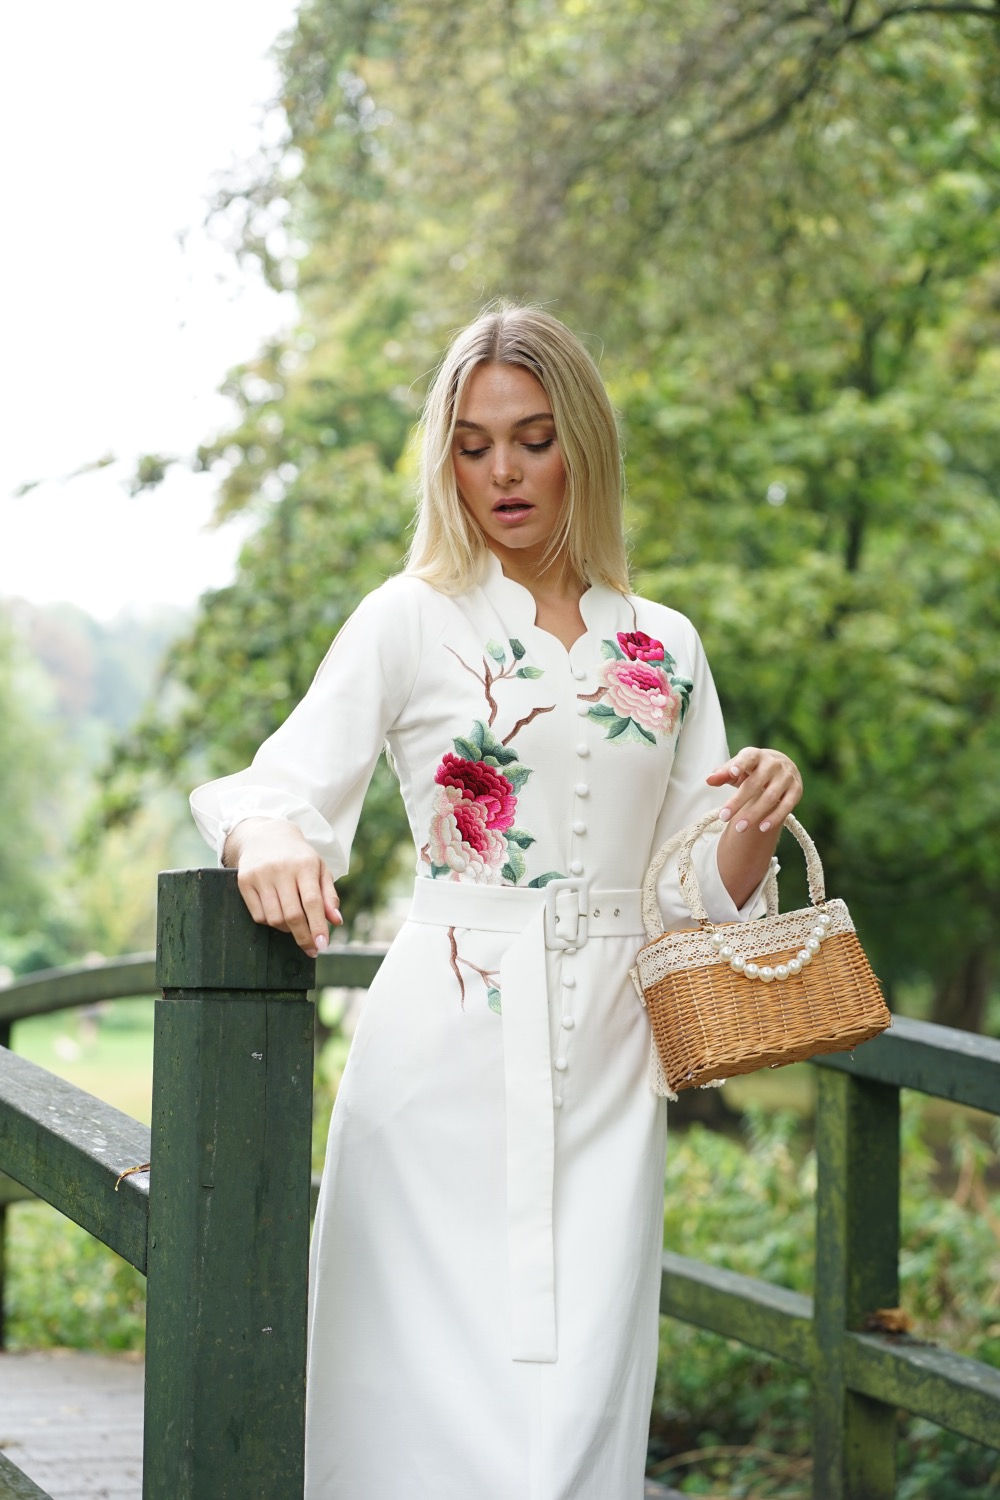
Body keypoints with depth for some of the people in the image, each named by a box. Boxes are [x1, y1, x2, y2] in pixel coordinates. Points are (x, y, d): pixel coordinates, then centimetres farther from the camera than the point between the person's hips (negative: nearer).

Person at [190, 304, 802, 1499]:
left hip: (606, 1072, 2)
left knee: (578, 1391, -5)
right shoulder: (411, 621, 5)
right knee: (437, 1390, -6)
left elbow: (701, 891, 16)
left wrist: (753, 823, -6)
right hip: (452, 1054, -2)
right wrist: (268, 840, -29)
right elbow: (281, 785, -6)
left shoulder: (664, 648, 14)